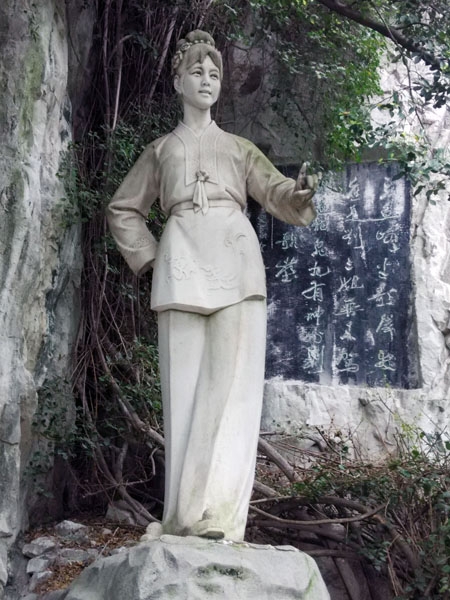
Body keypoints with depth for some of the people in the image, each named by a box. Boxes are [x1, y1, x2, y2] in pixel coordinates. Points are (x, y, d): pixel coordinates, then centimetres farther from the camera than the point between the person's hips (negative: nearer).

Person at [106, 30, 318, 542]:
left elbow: (276, 192, 12)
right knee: (185, 385, -6)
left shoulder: (239, 147, 25)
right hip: (181, 259, 0)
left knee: (233, 381, -15)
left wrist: (301, 191, -12)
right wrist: (148, 254, 11)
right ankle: (184, 517, -4)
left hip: (235, 255, 0)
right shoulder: (160, 150, 25)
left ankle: (217, 516, -19)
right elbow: (122, 209, 27)